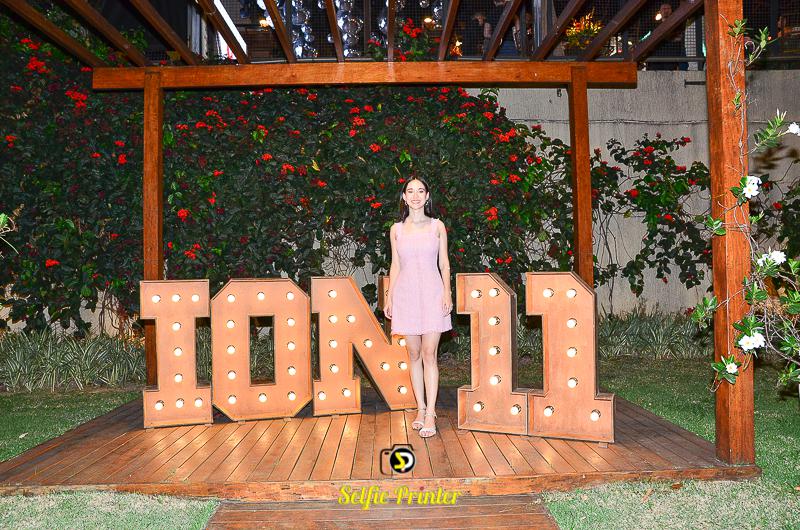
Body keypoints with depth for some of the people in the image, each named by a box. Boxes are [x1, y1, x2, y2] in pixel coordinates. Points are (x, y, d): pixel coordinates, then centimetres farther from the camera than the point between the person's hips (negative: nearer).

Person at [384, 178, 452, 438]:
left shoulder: (437, 226, 5)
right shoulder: (396, 229, 9)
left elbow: (444, 263, 6)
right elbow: (395, 265, 11)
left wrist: (447, 293, -5)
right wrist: (389, 297, 6)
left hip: (431, 293, -2)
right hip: (406, 293, 2)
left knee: (429, 354, -7)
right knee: (414, 354, 6)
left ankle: (430, 414, -5)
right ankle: (421, 409, 15)